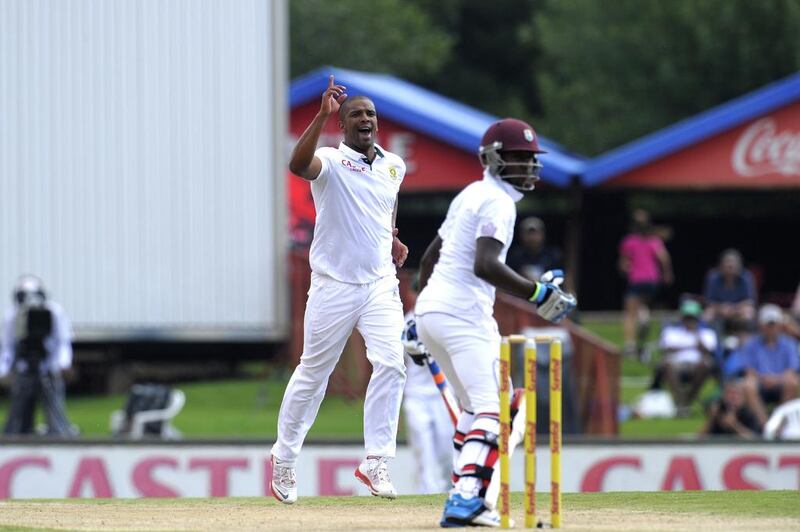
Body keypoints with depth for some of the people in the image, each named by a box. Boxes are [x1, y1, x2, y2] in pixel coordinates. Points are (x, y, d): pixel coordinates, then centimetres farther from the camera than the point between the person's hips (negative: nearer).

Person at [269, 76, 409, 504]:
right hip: (334, 288, -4)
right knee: (313, 373, 6)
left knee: (391, 363, -14)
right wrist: (323, 114, -41)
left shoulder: (393, 165, 9)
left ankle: (376, 461, -9)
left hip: (381, 285, 4)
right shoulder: (330, 162, -9)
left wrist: (392, 240, 12)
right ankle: (284, 459, 23)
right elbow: (298, 164, -34)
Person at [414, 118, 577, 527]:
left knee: (475, 407, 20)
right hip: (463, 313, -10)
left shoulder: (471, 195, 20)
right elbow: (485, 265, -24)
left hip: (430, 309, 10)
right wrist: (536, 294, -22)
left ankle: (464, 498, 17)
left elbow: (430, 256, 25)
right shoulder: (497, 202, -10)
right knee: (494, 406, -15)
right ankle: (466, 499, -30)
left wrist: (419, 314, 31)